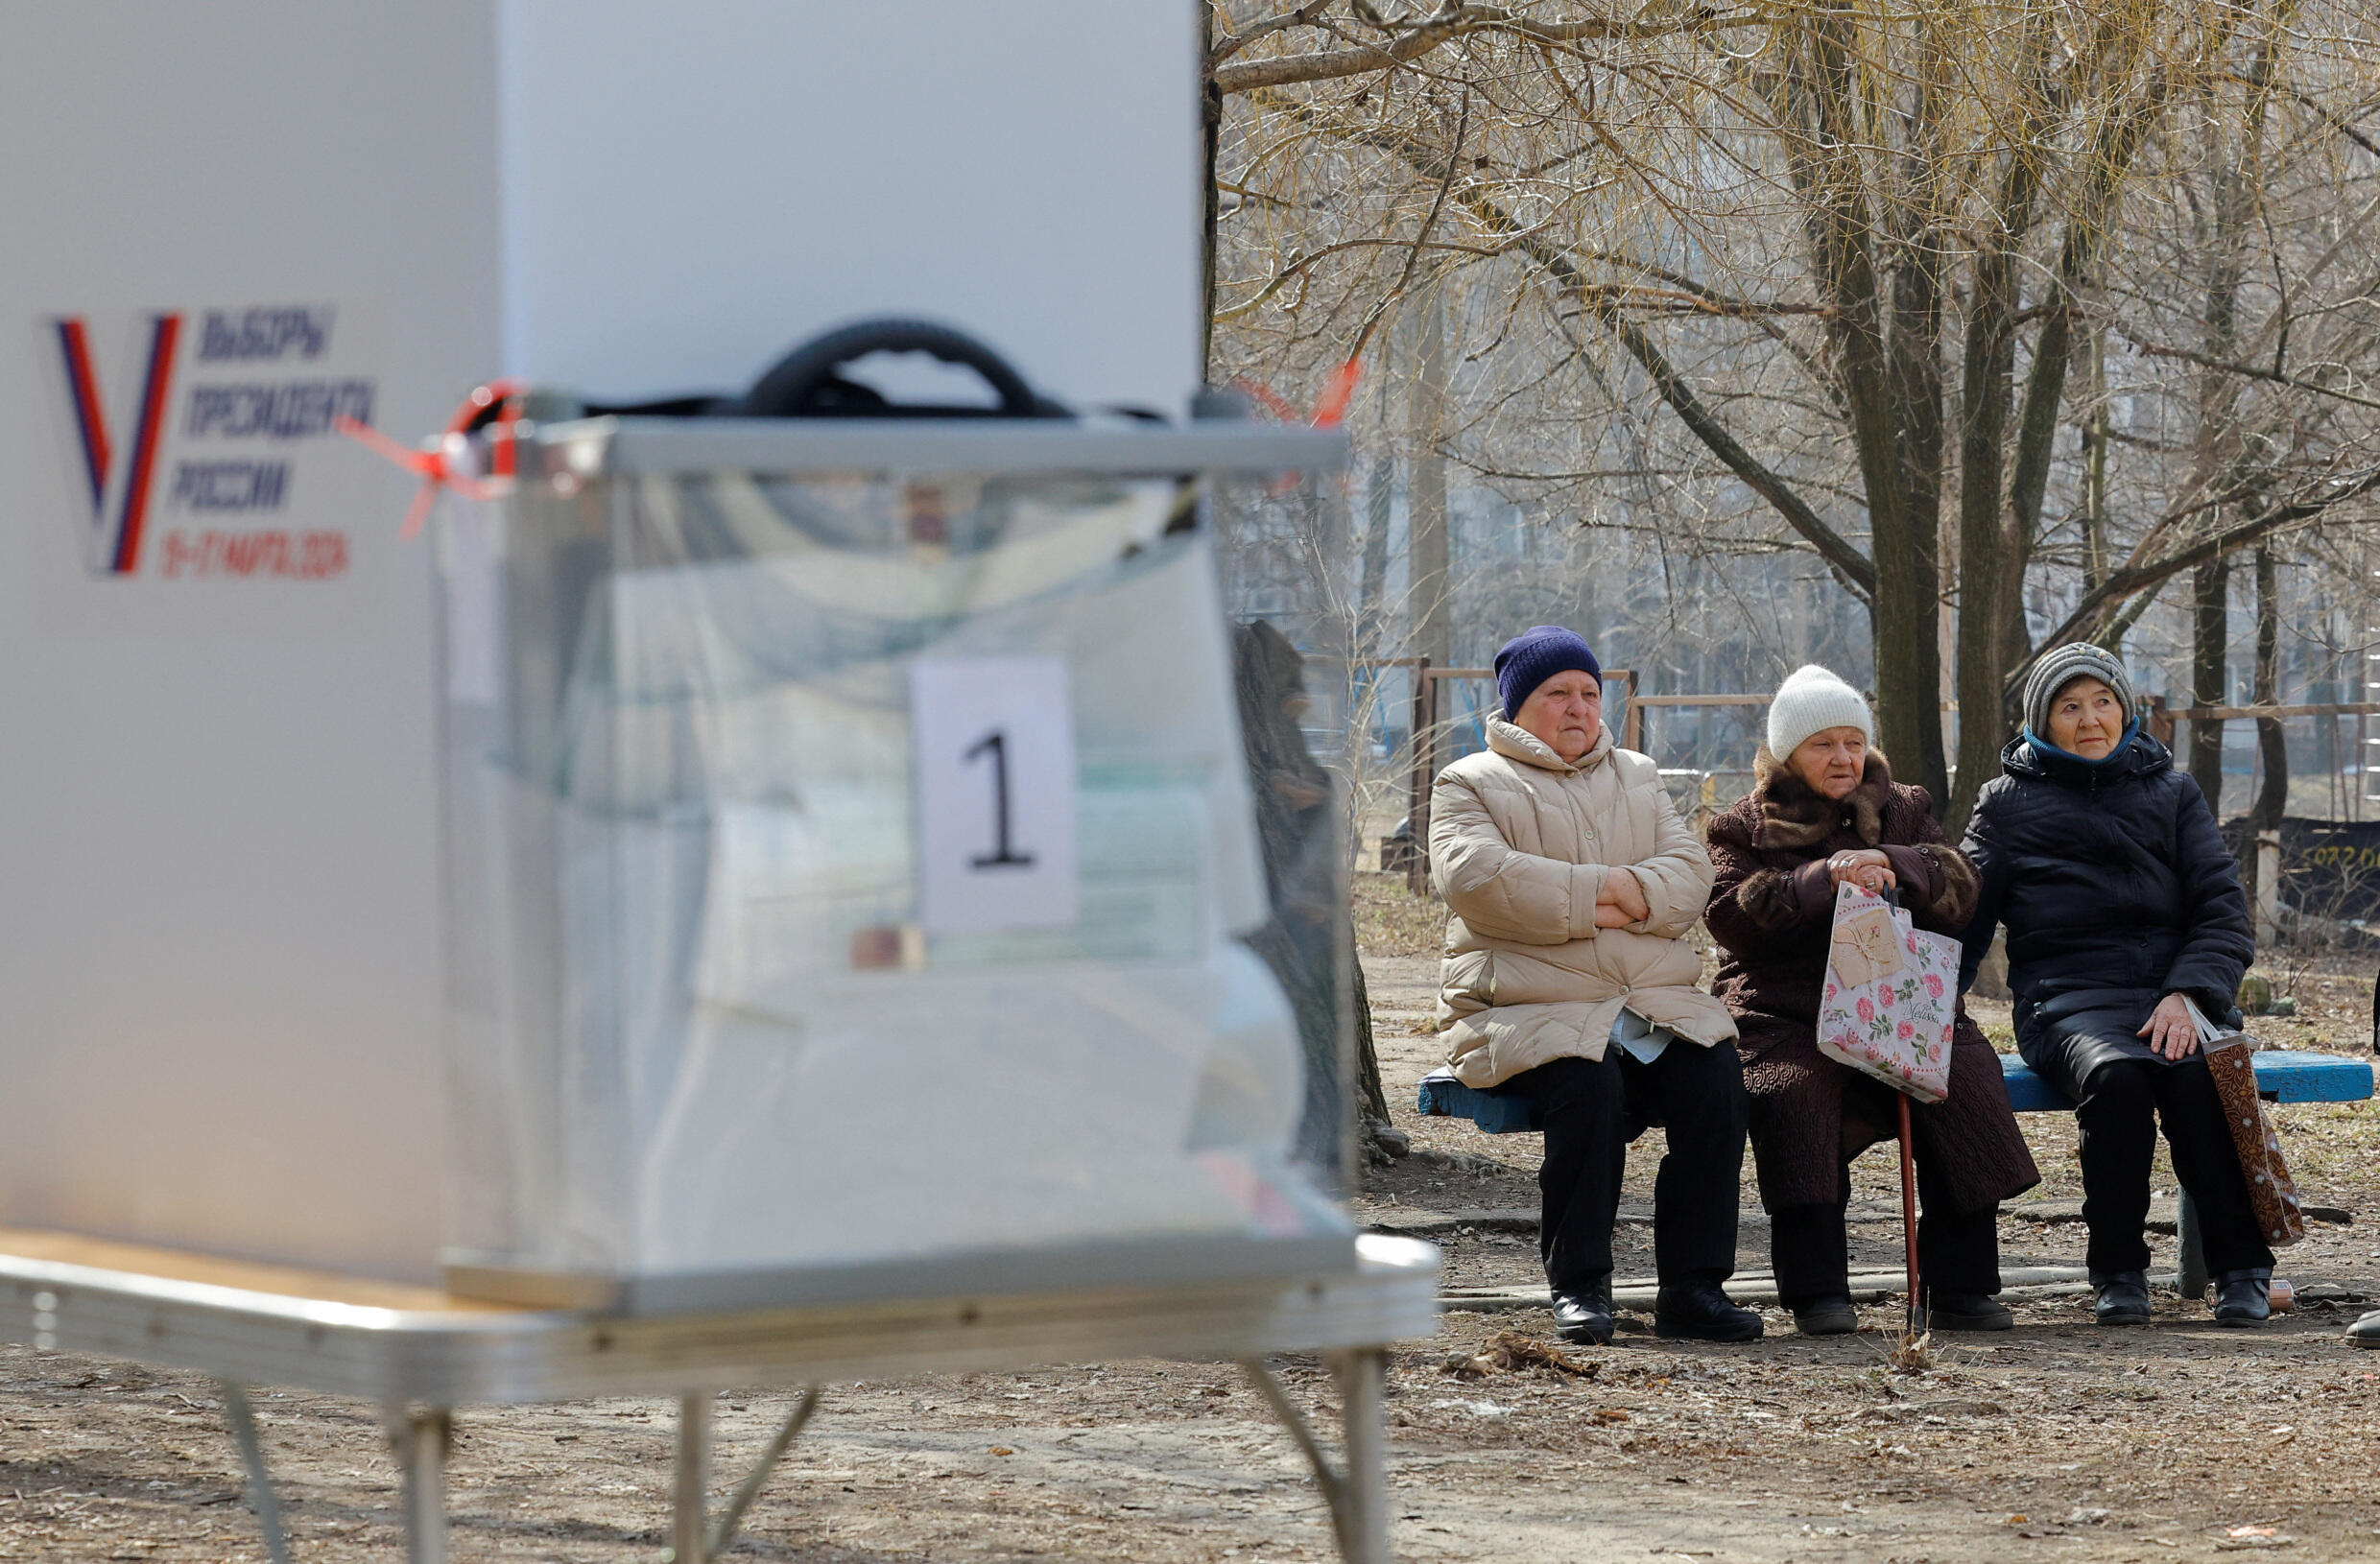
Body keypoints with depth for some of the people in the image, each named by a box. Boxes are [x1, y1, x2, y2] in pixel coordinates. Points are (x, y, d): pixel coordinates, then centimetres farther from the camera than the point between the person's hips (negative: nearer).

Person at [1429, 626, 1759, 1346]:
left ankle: (1692, 1286, -21)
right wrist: (1600, 893, -11)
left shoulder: (1637, 779, 24)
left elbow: (1690, 875, 9)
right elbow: (1477, 878, -12)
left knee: (1714, 1073, -25)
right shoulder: (1471, 786, 9)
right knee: (1587, 1080, -35)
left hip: (1655, 1001, 4)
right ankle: (1578, 1286, -24)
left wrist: (1629, 894, -12)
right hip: (1529, 1008, -4)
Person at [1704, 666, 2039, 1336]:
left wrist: (1892, 867, -14)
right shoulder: (1744, 827, 14)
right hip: (1786, 1017, -2)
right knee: (1793, 1090, -35)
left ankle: (1961, 1284, -19)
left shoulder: (1904, 811, 21)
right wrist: (1823, 879, -17)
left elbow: (1960, 895, 6)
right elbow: (1731, 917, -4)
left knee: (1965, 1077, -27)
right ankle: (1816, 1289, -31)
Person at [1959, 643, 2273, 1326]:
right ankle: (2118, 1273, -23)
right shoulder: (2010, 803, 16)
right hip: (2068, 995, -1)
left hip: (2176, 991, 1)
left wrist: (2187, 996, -11)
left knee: (2196, 1077, -34)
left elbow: (2224, 914, 9)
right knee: (2115, 1076, -36)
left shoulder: (2171, 795, 18)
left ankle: (2240, 1269, -25)